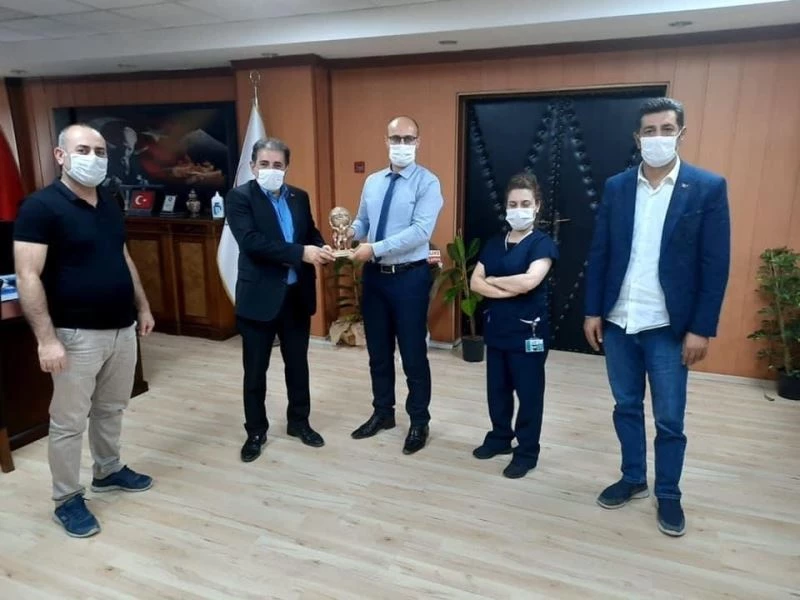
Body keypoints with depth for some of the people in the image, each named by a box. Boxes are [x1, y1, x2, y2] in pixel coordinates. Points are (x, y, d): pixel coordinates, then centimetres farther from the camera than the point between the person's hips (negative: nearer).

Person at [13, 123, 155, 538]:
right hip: (77, 335, -7)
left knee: (111, 409, 20)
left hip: (122, 329, 7)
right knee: (69, 422, 6)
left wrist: (143, 307, 18)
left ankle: (109, 471, 39)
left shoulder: (110, 207, 10)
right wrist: (46, 338, -21)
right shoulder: (40, 206, -13)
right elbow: (28, 277, -17)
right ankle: (67, 501, 21)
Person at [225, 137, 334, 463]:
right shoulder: (239, 197, -8)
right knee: (255, 369, 9)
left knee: (298, 363, 16)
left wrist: (321, 247, -12)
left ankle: (299, 422, 34)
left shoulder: (299, 197, 9)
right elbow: (251, 241, -21)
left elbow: (311, 231, 12)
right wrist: (301, 253, -27)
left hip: (297, 294, 5)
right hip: (259, 296, -4)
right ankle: (255, 432, 26)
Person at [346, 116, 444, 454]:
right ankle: (382, 413, 34)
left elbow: (420, 231, -21)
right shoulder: (372, 182, 10)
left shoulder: (427, 183, -10)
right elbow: (363, 221, 13)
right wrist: (351, 230, -11)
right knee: (378, 351, 16)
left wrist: (375, 248, -24)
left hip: (409, 277, -5)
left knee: (413, 354, 4)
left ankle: (419, 422, 23)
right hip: (374, 275, 6)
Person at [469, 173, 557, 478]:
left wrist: (492, 280, -9)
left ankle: (527, 451, 20)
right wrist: (507, 290, -16)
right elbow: (475, 283, 1)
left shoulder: (542, 243, -9)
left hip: (528, 331, -6)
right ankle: (500, 437, 35)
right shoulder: (494, 243, 9)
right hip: (496, 328, 6)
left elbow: (529, 281, -25)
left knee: (529, 393, 6)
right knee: (497, 389, 16)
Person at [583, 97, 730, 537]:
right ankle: (633, 479, 34)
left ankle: (668, 494, 29)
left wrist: (701, 328, -10)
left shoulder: (708, 188, -5)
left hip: (668, 326, -3)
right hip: (618, 322, 3)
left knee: (670, 419, 8)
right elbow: (599, 253, 5)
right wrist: (593, 311, 1)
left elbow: (716, 264, -6)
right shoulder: (616, 187, 4)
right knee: (626, 407, 15)